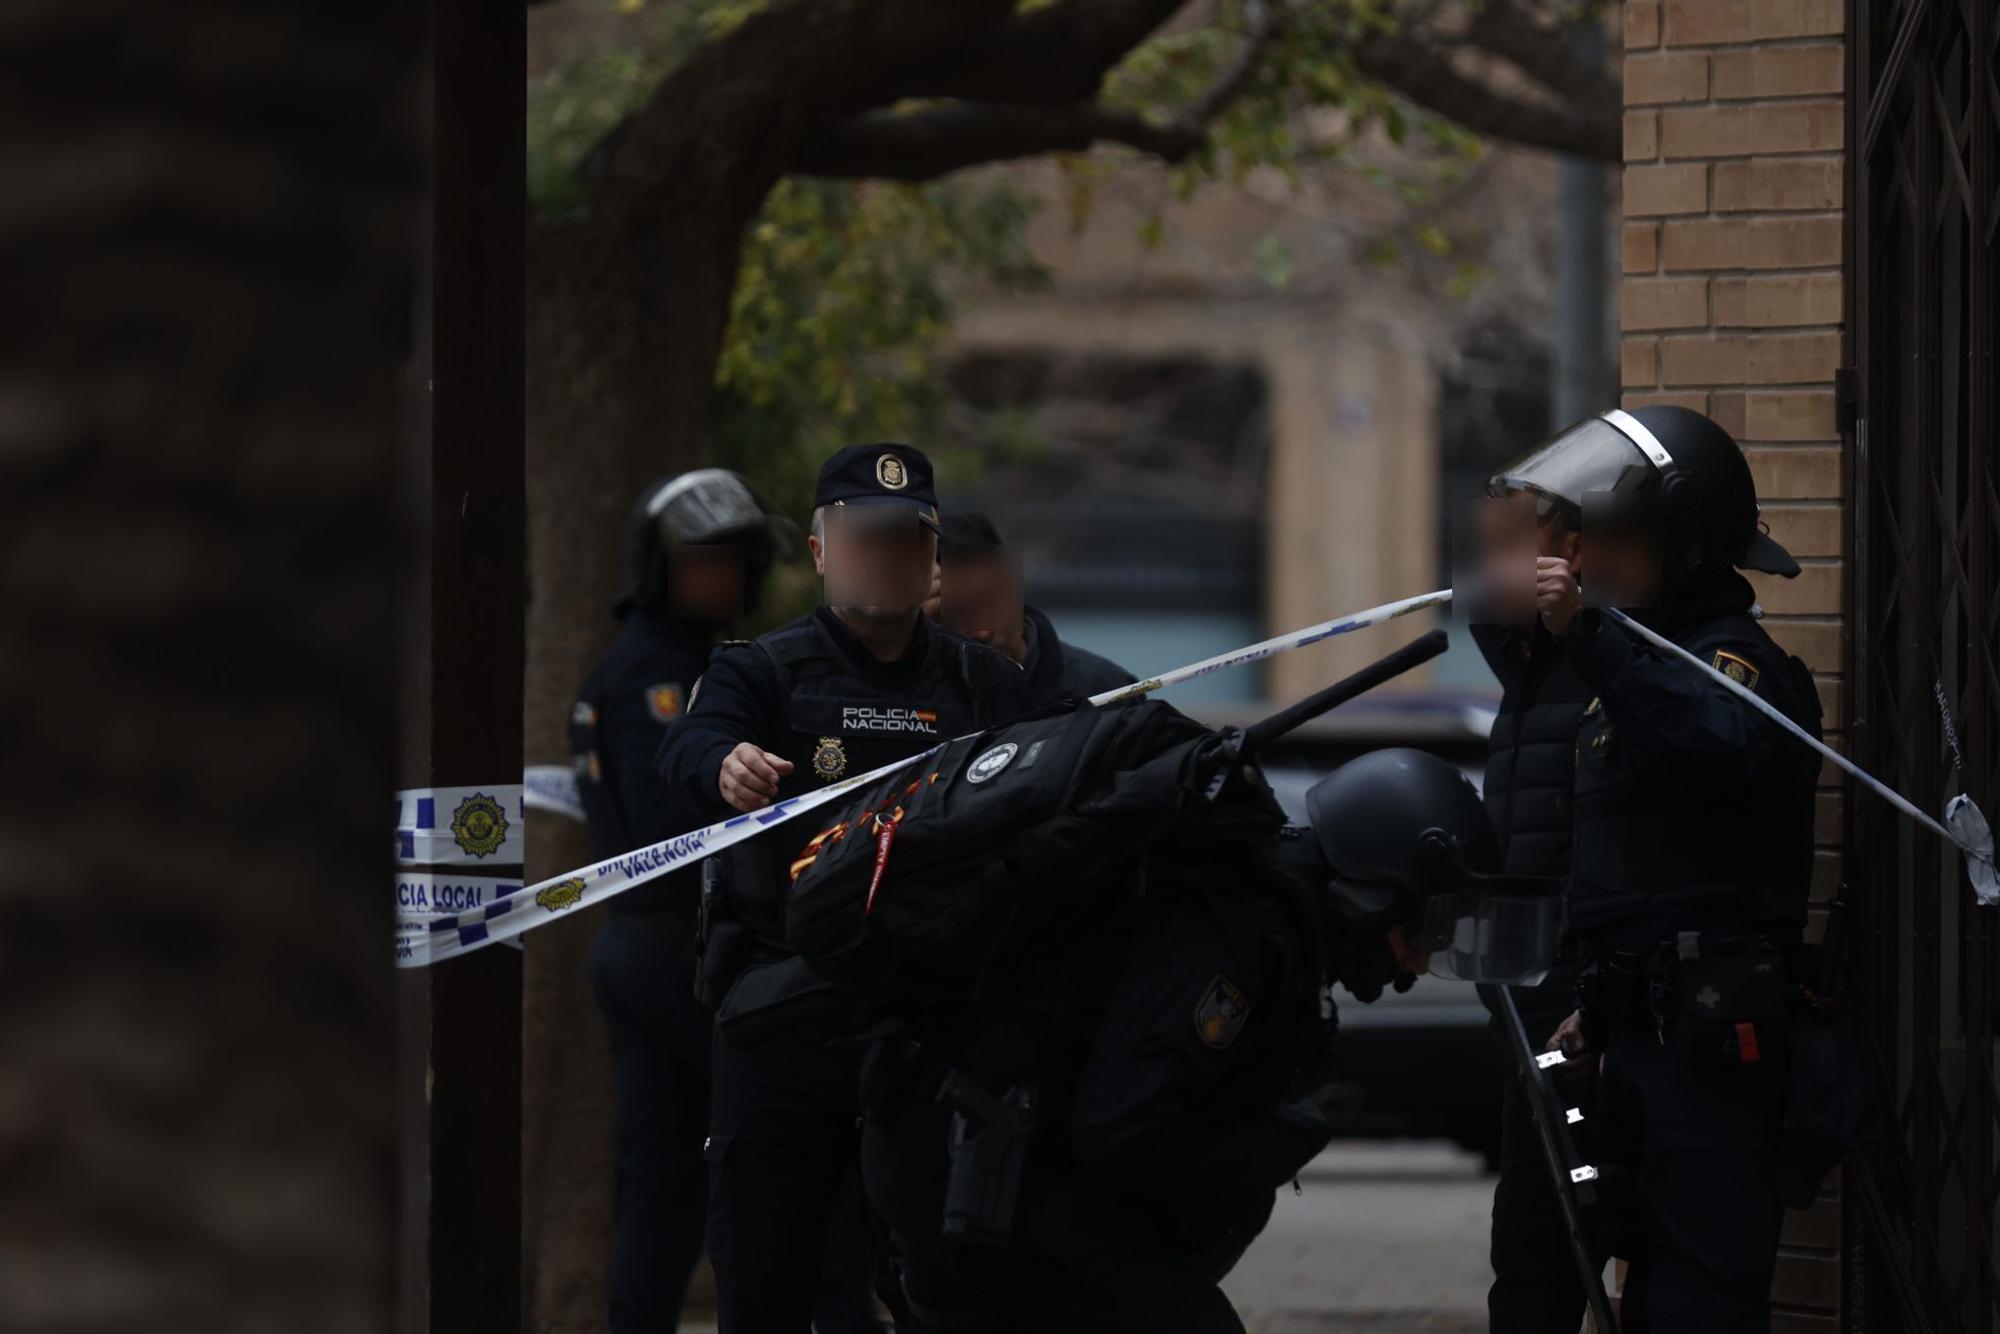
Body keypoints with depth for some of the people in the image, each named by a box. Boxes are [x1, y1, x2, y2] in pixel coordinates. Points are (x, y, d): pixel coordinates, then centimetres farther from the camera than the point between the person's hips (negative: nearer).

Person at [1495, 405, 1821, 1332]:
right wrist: (1598, 1008, 27)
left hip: (1711, 1034, -10)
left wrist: (1590, 639, -46)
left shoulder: (1732, 661, -12)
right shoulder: (1641, 657, 19)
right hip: (1644, 1025, 10)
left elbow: (1718, 745, -38)